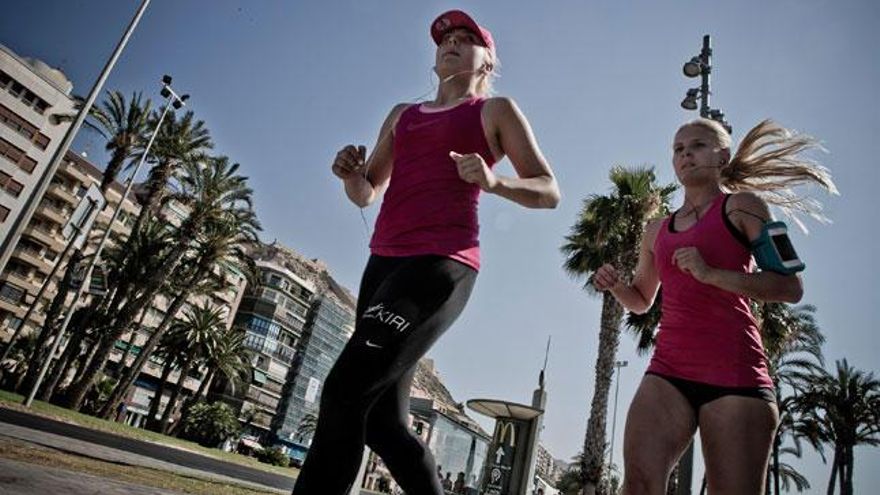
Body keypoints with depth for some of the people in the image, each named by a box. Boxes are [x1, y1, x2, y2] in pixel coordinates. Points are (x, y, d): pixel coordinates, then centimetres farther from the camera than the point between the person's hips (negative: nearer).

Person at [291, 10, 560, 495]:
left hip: (441, 262, -6)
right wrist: (350, 172, 2)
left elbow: (548, 192, 7)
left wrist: (494, 182, -12)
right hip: (384, 262, 7)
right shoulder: (402, 115, 27)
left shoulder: (496, 110, 13)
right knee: (383, 419, 5)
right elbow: (366, 194, 25)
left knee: (347, 387, -20)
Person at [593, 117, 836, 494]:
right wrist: (615, 285, 8)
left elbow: (791, 287, -2)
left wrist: (710, 274, -16)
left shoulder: (742, 206, 8)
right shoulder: (657, 231, 21)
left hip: (734, 370, -3)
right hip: (667, 370, 4)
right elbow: (641, 301, 31)